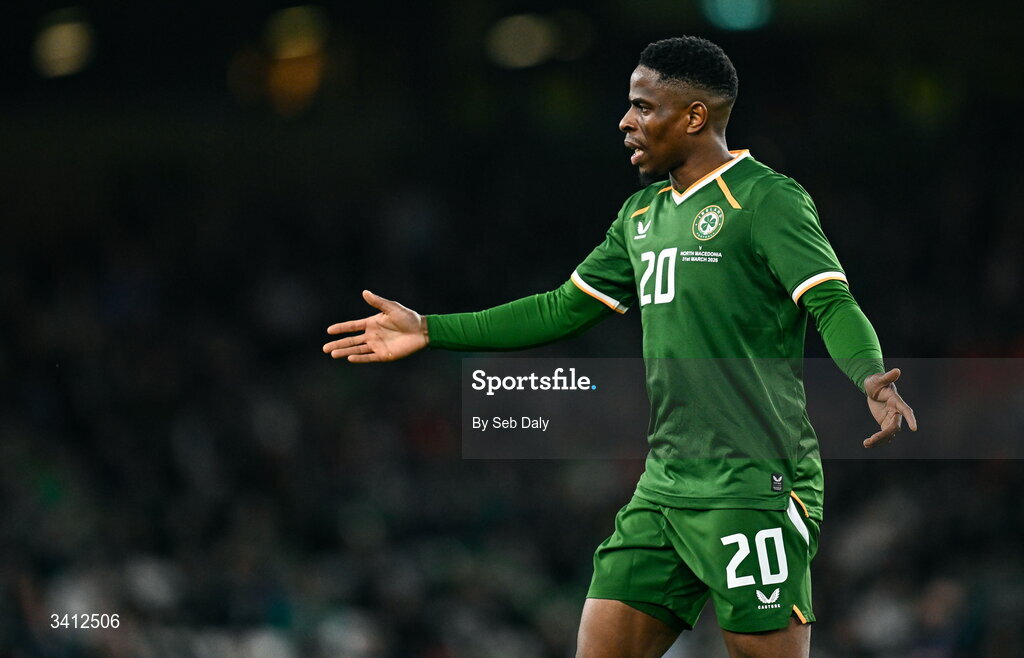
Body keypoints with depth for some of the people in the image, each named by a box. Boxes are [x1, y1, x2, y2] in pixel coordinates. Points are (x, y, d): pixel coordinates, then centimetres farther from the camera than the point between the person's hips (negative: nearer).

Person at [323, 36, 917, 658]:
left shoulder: (768, 199, -8)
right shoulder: (643, 213, 18)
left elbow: (834, 304, -17)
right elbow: (565, 309, 25)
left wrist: (872, 378, -37)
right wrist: (429, 330, 24)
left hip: (754, 490, -8)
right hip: (664, 486, 8)